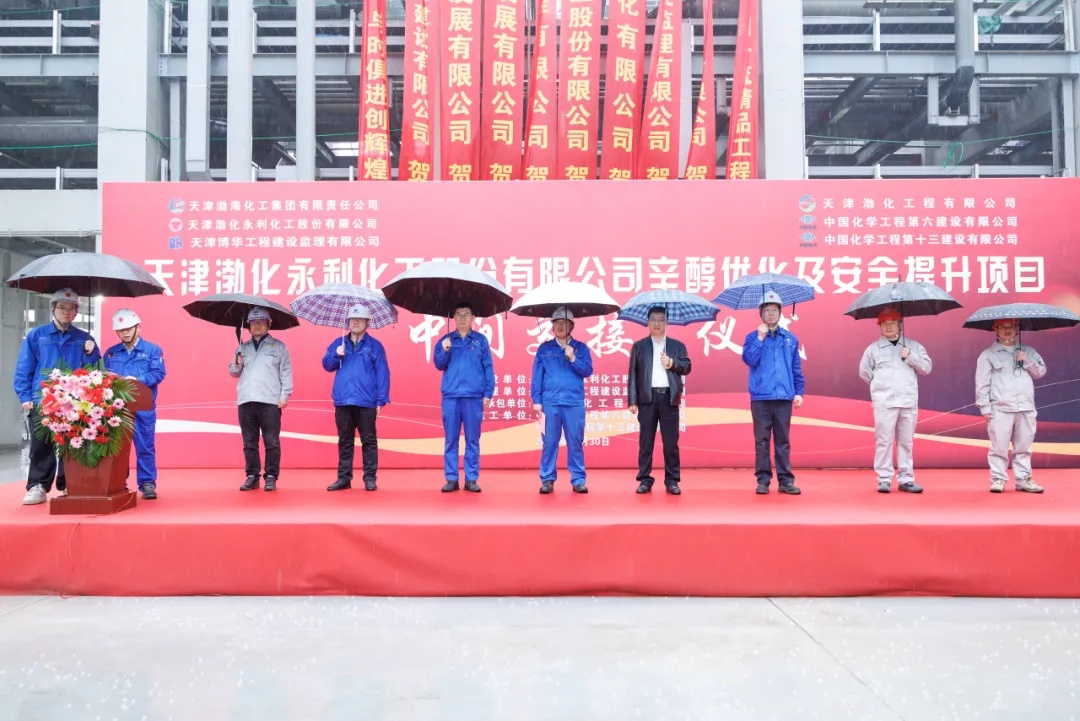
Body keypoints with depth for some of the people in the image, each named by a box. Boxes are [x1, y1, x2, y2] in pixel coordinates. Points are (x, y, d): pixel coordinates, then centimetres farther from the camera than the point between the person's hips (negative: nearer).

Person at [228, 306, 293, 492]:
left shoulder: (278, 346, 8)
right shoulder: (243, 348, 19)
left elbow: (286, 372, 2)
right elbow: (234, 373, 21)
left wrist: (285, 395, -7)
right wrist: (236, 364, -2)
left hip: (270, 401, -4)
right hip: (246, 401, 4)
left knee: (271, 442, -2)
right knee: (249, 443, 7)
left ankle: (271, 477, 4)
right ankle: (252, 476, 15)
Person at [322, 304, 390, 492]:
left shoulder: (375, 346, 4)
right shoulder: (338, 343, 14)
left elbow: (382, 374, -1)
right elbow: (327, 365, 10)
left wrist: (381, 399, -8)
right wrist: (336, 355, -10)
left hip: (366, 402, -3)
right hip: (343, 402, 3)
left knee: (369, 441, 1)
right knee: (344, 442, 9)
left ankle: (370, 478, 8)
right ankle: (344, 477, 16)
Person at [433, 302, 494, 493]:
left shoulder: (481, 340, 7)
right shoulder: (445, 340, 12)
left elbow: (488, 368, 4)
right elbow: (439, 365, 6)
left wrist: (488, 393, -3)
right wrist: (444, 351, -12)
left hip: (474, 397, -1)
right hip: (450, 396, 1)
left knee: (472, 440, 2)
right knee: (451, 440, 3)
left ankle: (471, 479, 7)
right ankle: (451, 479, 8)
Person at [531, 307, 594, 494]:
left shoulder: (581, 348, 10)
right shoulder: (544, 348, 9)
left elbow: (587, 371, 1)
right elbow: (537, 376, 5)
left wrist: (573, 359, -12)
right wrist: (536, 400, -1)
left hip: (574, 403, 0)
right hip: (550, 402, 0)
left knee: (575, 442, 2)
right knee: (549, 442, 1)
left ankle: (578, 480, 7)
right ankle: (547, 480, 8)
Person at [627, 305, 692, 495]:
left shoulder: (677, 345, 13)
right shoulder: (639, 346, 10)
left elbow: (687, 367, 4)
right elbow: (633, 374, 5)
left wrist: (672, 363, -16)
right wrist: (632, 400, -2)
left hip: (669, 397, 0)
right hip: (647, 397, 0)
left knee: (671, 441, 1)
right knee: (646, 440, 2)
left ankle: (672, 480, 7)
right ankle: (645, 479, 8)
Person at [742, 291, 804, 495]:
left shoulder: (790, 338, 11)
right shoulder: (753, 337, 5)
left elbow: (797, 368, 11)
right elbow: (749, 359, -11)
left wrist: (799, 392, 5)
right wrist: (760, 338, -13)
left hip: (784, 397, 2)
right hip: (761, 397, -1)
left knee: (783, 440, 5)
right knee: (762, 440, 2)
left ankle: (786, 480, 9)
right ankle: (763, 480, 8)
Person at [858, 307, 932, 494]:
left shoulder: (913, 346, 12)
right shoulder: (873, 348, 7)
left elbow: (927, 367, 7)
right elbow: (864, 372, 10)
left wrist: (910, 357, -6)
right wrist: (881, 385, 9)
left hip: (909, 401, 2)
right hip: (884, 402, -2)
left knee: (906, 441, 6)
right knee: (884, 440, -5)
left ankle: (906, 479, 13)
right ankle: (884, 479, 1)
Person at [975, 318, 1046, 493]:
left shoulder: (1028, 351, 17)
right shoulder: (988, 355, 3)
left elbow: (1041, 371, 12)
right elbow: (982, 383, -1)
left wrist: (1027, 361, -5)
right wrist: (985, 407, -7)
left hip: (1026, 408, 4)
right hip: (1000, 409, -4)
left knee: (1023, 446, 9)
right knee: (999, 447, -4)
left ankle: (1023, 479, 16)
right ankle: (998, 479, 3)